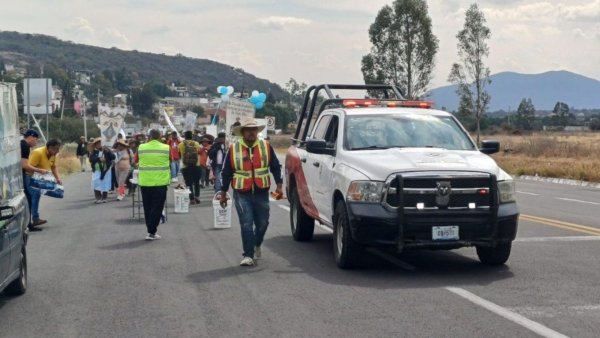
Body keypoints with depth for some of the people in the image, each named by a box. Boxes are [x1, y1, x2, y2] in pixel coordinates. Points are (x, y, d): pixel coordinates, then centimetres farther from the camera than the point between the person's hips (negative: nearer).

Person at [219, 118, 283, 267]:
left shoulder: (266, 147, 3)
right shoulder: (233, 149, 0)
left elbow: (275, 167, 9)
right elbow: (226, 172, 6)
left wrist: (279, 185, -1)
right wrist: (223, 193, 7)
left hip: (261, 193, 2)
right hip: (242, 194, -2)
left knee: (262, 223, 12)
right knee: (246, 225, -8)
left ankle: (257, 245, 40)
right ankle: (248, 255, -4)